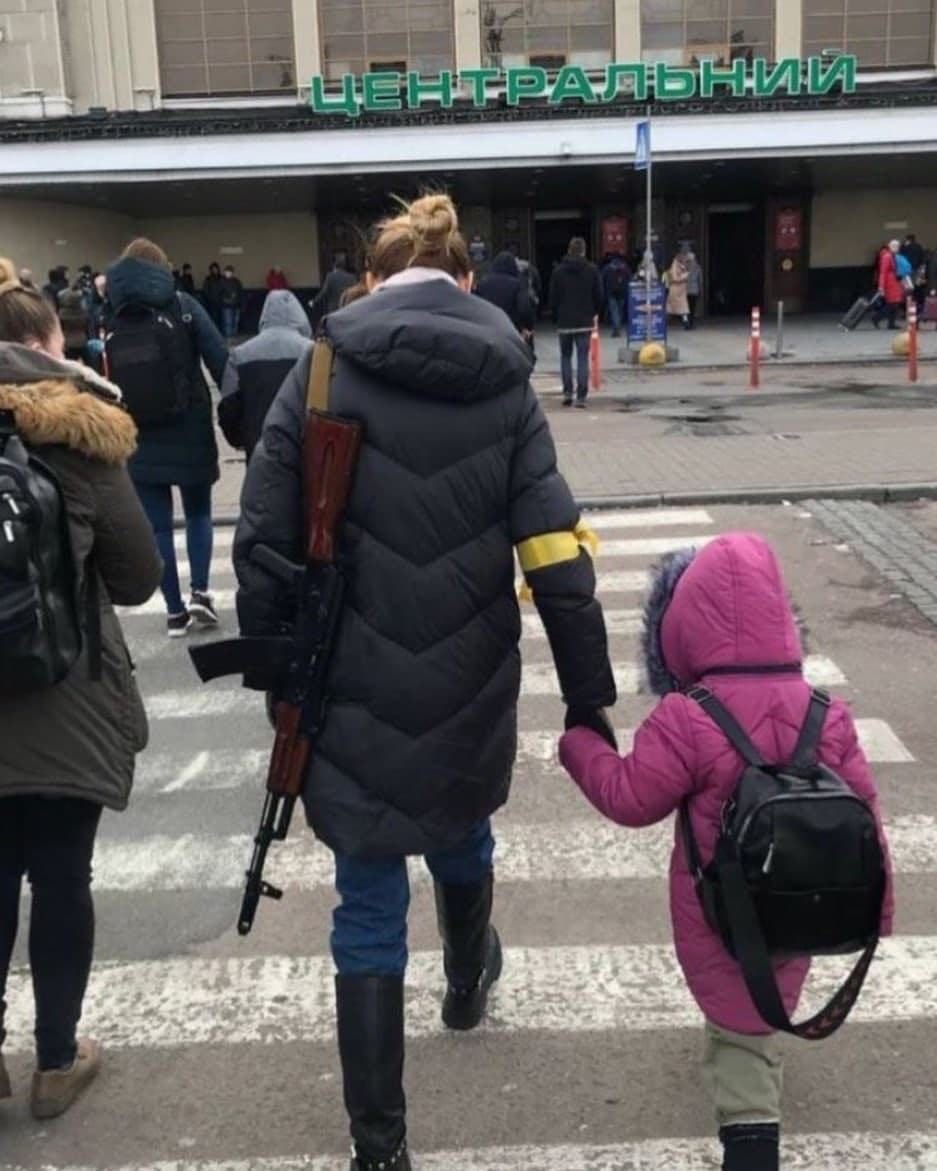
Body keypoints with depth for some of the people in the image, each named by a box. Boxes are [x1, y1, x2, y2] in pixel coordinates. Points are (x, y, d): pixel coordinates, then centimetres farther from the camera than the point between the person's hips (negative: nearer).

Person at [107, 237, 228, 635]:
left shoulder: (110, 315, 2)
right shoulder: (182, 304, -2)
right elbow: (220, 361, -11)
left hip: (138, 437, 1)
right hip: (190, 431, -1)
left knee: (157, 525, 8)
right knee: (198, 512, 18)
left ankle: (175, 611, 11)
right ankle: (200, 592, 4)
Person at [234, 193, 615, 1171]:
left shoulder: (319, 375, -7)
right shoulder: (504, 386, -4)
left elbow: (264, 544, -9)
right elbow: (558, 561, -9)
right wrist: (589, 698, -2)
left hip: (354, 692, -2)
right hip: (468, 687, 2)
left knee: (369, 907, 9)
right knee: (460, 834, 30)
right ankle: (467, 983, 58)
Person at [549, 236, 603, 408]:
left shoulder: (558, 271, 0)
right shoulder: (592, 270, -1)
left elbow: (553, 298, 2)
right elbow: (598, 296, 3)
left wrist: (556, 317, 13)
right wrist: (595, 313, 19)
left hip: (564, 321, 0)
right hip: (585, 321, 0)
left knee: (565, 356, 13)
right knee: (583, 358, 1)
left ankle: (567, 392, 4)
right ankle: (581, 396, -5)